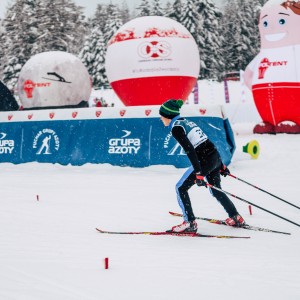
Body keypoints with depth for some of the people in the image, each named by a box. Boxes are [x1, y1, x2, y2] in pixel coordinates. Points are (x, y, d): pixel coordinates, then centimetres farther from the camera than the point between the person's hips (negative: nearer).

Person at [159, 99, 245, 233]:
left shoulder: (176, 128, -8)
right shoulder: (187, 122, 19)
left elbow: (190, 150, -20)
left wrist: (198, 173, -24)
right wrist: (221, 166, 24)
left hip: (204, 162, -9)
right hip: (215, 157, 9)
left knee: (181, 188, 4)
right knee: (216, 190, 26)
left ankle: (190, 223, 2)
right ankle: (236, 218, 32)